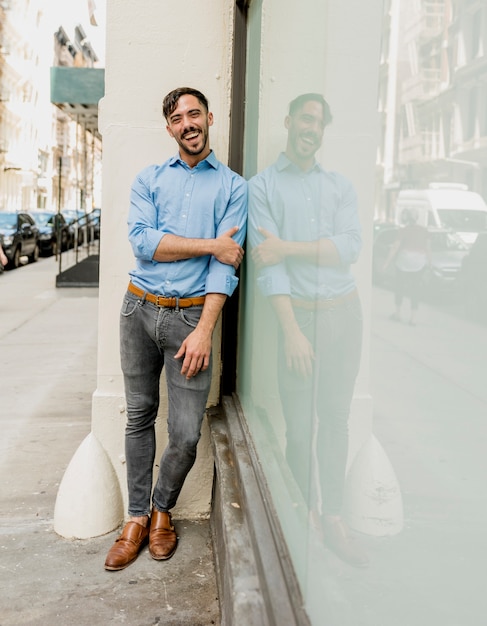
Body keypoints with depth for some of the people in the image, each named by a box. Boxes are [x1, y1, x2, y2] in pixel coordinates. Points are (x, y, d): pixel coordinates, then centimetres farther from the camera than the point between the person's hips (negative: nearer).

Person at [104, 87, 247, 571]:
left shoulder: (233, 186, 5)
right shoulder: (149, 179, 11)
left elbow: (228, 263, -5)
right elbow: (142, 241, -6)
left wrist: (204, 330, -14)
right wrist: (210, 244, -10)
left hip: (190, 314, -2)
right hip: (140, 307, 2)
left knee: (186, 434, -3)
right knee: (139, 416, 9)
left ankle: (162, 509, 23)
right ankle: (137, 517, 23)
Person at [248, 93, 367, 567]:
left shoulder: (340, 185, 13)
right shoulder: (262, 186, 2)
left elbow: (351, 246, -4)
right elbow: (265, 263, -9)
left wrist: (288, 247, -14)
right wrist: (291, 330, -17)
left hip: (344, 312, 3)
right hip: (300, 313, -3)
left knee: (335, 419, 8)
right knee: (300, 425, 1)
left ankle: (333, 520, 17)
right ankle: (304, 516, 17)